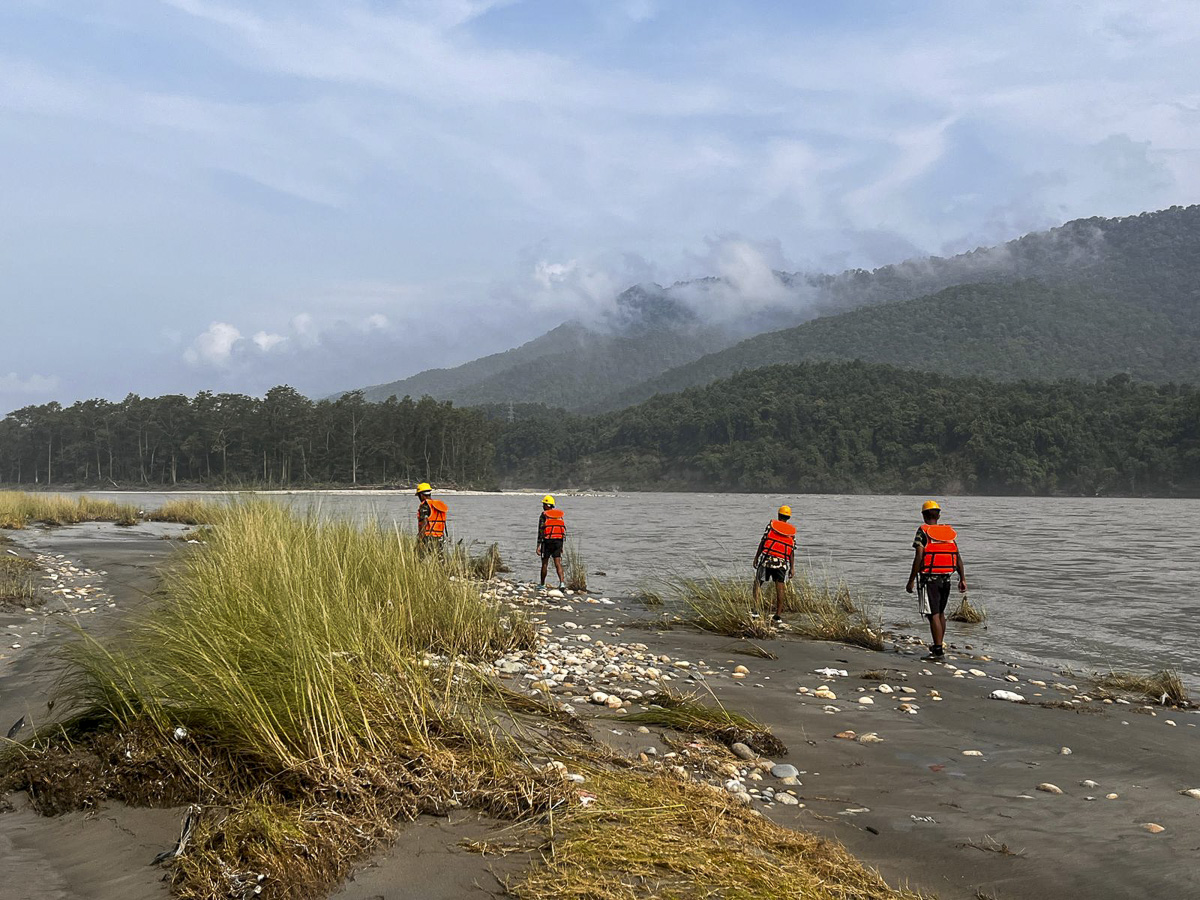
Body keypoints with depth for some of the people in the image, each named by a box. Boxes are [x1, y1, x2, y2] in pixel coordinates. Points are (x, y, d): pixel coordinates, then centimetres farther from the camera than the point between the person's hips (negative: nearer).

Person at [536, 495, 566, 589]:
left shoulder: (544, 515, -5)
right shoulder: (559, 515, 11)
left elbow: (540, 531, -10)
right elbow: (564, 529, 12)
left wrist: (538, 546, -9)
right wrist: (561, 546, 19)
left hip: (547, 542, -4)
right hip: (558, 541, 4)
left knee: (545, 563, 9)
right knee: (558, 563, 0)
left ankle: (542, 584, 18)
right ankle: (562, 582, -18)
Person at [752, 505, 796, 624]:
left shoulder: (771, 525, 2)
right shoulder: (791, 531, 8)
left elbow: (762, 542, -3)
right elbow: (792, 551, 4)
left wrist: (756, 557, 3)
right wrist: (792, 568, 6)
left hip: (767, 560, -2)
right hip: (782, 563, 2)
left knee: (757, 583, 12)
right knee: (780, 589, 6)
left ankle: (756, 610, 1)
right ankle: (778, 616, 9)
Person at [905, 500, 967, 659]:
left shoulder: (923, 531, -8)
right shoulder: (950, 532, 7)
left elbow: (918, 557, -14)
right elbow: (958, 557, 4)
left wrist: (911, 580, -11)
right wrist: (962, 579, 8)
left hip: (928, 579, -5)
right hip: (945, 579, 5)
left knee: (934, 615, -3)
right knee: (941, 612, 19)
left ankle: (938, 650, -4)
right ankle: (938, 645, 29)